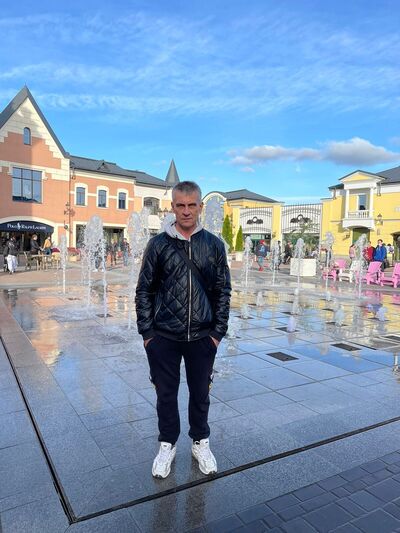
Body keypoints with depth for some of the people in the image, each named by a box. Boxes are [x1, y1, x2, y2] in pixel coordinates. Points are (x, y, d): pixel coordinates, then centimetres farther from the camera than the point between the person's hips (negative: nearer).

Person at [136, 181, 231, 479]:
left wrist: (218, 331, -1)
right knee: (166, 393, 13)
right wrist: (146, 332, -2)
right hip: (163, 337, 0)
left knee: (201, 393, 15)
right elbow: (144, 290, 1)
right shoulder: (159, 244, -2)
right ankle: (168, 445, 36)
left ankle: (201, 443, 38)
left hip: (202, 337, 1)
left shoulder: (214, 245, 0)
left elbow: (223, 291, 3)